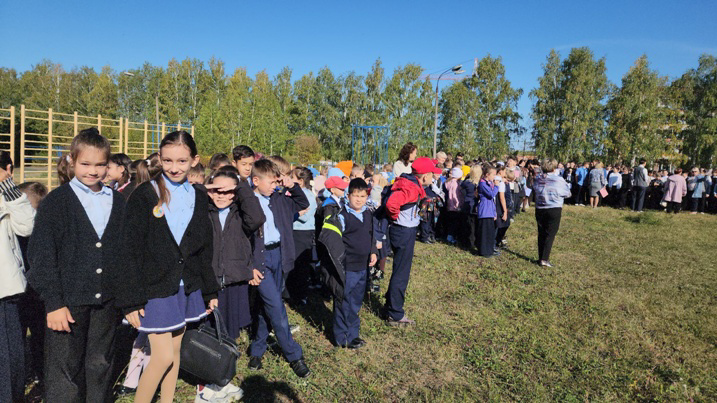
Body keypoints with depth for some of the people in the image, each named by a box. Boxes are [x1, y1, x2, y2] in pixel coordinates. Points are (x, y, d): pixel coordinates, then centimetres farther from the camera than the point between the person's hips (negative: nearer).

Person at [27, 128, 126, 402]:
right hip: (68, 302, -3)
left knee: (101, 367, 15)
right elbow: (42, 256, -7)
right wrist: (53, 303, -12)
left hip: (106, 301, 4)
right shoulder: (55, 202, -5)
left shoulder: (117, 202, 7)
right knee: (65, 372, 4)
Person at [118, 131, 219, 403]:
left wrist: (210, 291, 11)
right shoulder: (144, 195, -9)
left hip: (187, 287, 4)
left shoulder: (199, 197, 5)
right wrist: (131, 300, -13)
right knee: (163, 357, -3)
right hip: (155, 288, -4)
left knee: (175, 351, 15)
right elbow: (131, 251, -10)